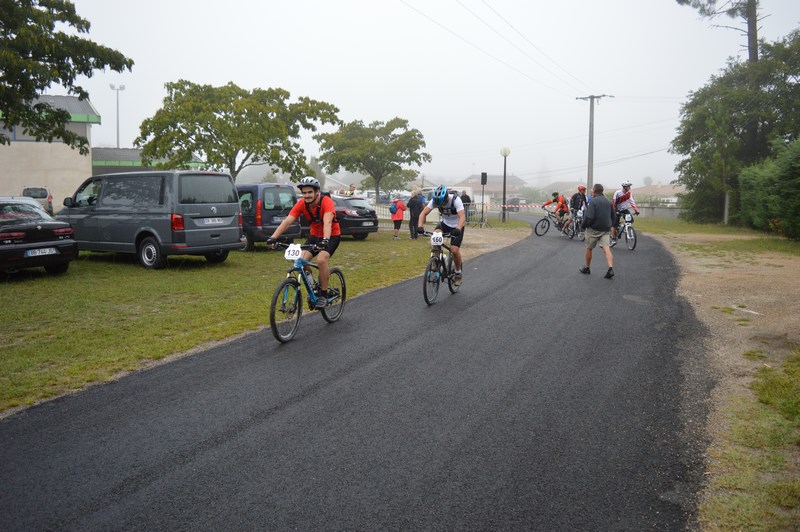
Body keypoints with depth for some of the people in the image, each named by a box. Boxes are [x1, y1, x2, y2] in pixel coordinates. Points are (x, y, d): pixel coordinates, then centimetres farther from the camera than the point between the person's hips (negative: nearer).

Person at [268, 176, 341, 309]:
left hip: (332, 235, -5)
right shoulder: (301, 204, -14)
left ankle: (323, 294, -11)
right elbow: (287, 221, -23)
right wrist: (274, 237, -36)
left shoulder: (326, 201, -26)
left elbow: (327, 222, -40)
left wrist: (325, 240, -57)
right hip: (314, 235, 5)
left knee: (321, 259, -29)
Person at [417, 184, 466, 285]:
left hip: (457, 226, -3)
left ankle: (458, 273, 8)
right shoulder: (435, 200, -20)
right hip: (445, 223, 3)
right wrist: (420, 226, -40)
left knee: (454, 250, -17)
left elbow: (462, 216, -40)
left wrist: (458, 229, -57)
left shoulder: (455, 200, -30)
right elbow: (423, 213, -23)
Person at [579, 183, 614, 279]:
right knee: (607, 248, -4)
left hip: (594, 229, -5)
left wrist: (584, 226, -6)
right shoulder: (608, 201, 10)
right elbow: (613, 216, 16)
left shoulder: (593, 201, -12)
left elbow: (589, 217, -20)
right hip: (606, 230, 5)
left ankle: (587, 268, 23)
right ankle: (610, 268, -20)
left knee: (589, 249, 11)